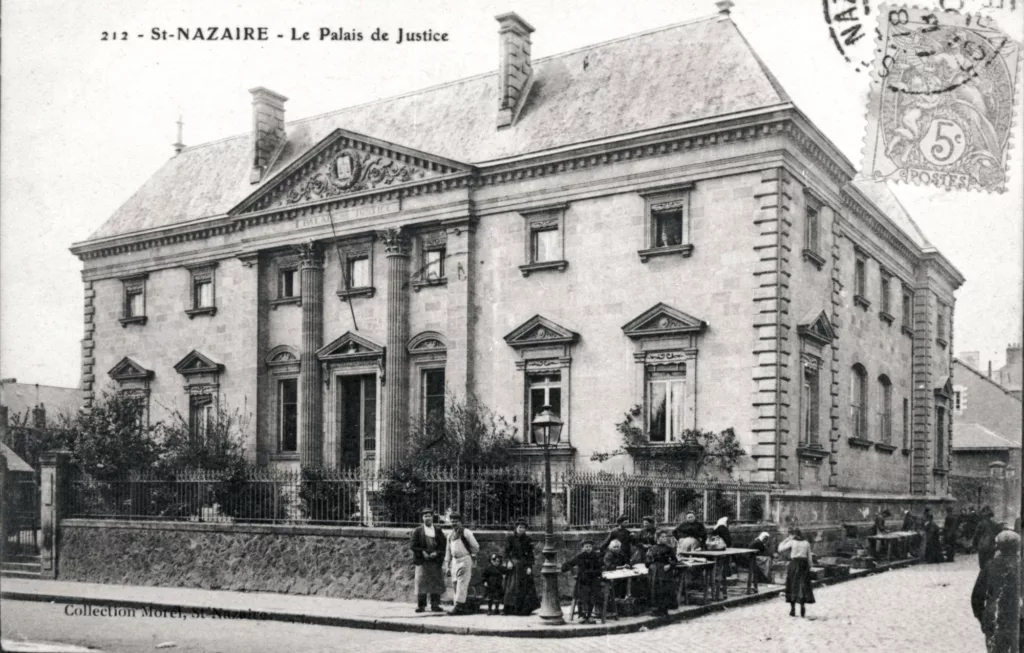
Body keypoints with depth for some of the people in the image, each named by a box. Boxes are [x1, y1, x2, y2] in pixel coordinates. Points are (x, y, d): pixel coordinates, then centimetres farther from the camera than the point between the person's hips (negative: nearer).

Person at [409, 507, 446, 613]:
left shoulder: (438, 531, 12)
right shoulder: (417, 531, 6)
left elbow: (443, 546, 9)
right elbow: (412, 545, 0)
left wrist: (436, 553, -8)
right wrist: (422, 552, -12)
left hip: (435, 561, 2)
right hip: (422, 561, -2)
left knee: (436, 583, 0)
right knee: (421, 582, -5)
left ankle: (435, 605, 7)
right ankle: (421, 605, 0)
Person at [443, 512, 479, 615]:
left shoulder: (466, 532, -8)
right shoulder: (450, 534, 13)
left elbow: (475, 547, -4)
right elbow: (448, 549, 19)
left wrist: (472, 555, 7)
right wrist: (447, 563, 17)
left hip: (465, 560, -7)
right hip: (454, 560, 7)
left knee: (462, 583, -10)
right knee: (455, 583, 5)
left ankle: (458, 606, -13)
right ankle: (462, 607, 12)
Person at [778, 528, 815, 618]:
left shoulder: (792, 542, -4)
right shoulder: (806, 543, 8)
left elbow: (780, 549, -2)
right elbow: (809, 558, 6)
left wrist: (786, 539, 4)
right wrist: (809, 568, 12)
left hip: (794, 563, -3)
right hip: (804, 564, 3)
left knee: (792, 586, 6)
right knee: (803, 586, 7)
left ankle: (793, 609, 7)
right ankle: (802, 606, -4)